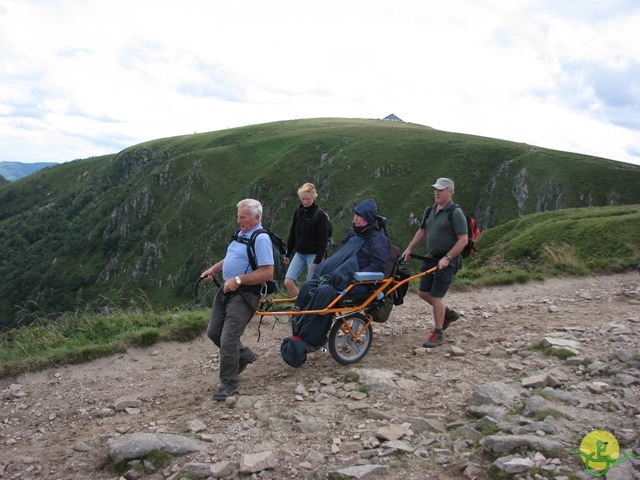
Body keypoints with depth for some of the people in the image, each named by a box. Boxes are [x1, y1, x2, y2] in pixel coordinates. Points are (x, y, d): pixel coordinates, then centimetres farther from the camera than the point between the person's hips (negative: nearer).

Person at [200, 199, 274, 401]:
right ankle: (244, 355, 36)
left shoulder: (261, 239, -16)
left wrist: (238, 280, -26)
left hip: (244, 295, -10)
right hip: (226, 291, 10)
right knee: (213, 332, 16)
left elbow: (267, 273, -24)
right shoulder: (241, 234, 13)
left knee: (228, 339, -9)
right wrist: (213, 269, 11)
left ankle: (229, 383, 8)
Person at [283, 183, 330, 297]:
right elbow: (292, 234, 13)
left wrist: (318, 260, -16)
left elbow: (323, 240, -12)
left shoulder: (320, 215, -11)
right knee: (288, 282, -4)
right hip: (299, 254, 6)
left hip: (313, 255, -6)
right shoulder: (298, 212, 6)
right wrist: (288, 254, 13)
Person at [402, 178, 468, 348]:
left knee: (436, 296, -7)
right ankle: (448, 313, 33)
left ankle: (438, 333, 8)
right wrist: (409, 249, 11)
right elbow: (422, 232, 20)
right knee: (423, 292, 10)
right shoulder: (430, 211, 9)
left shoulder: (455, 213, -13)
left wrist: (447, 258, -23)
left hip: (447, 262, -8)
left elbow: (463, 240, -17)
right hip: (431, 258, 8)